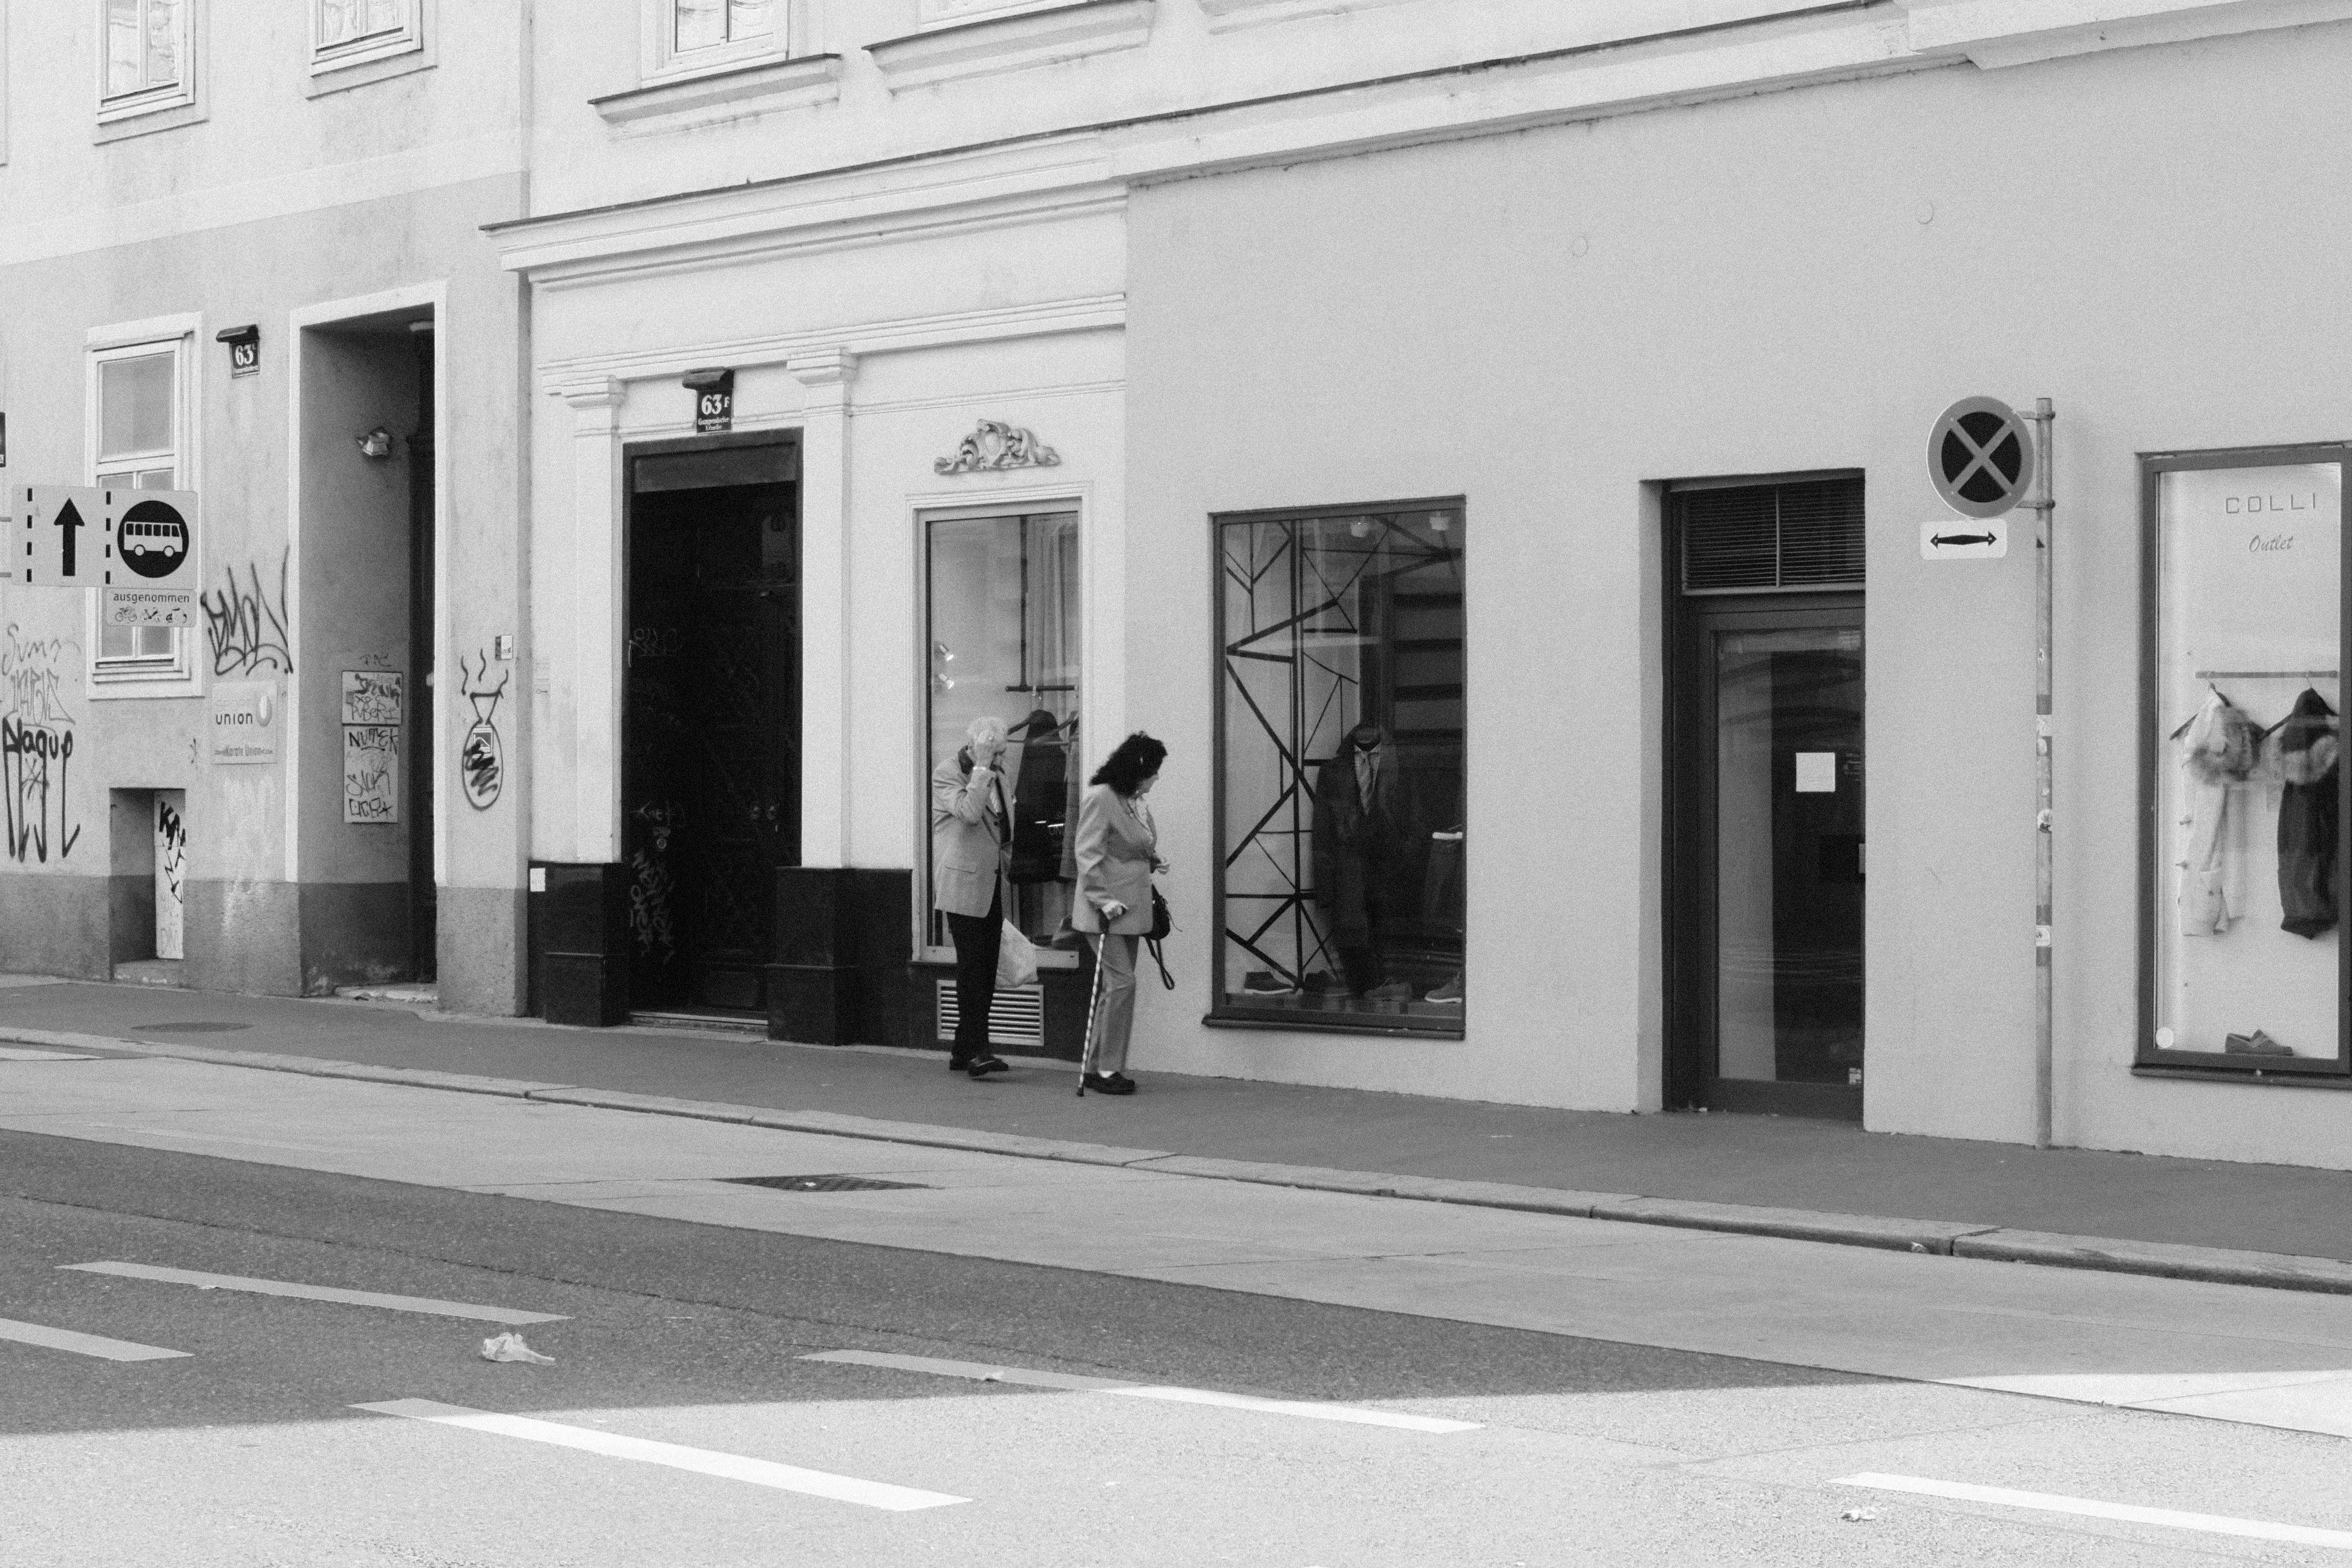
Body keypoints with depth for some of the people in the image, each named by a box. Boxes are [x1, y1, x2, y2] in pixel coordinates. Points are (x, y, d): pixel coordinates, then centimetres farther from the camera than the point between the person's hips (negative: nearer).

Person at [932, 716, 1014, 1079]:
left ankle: (963, 1052, 13)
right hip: (962, 884, -8)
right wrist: (981, 767, -24)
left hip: (992, 882, 8)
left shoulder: (996, 773, 15)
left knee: (985, 970, 7)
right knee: (972, 968, -13)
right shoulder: (946, 774, -10)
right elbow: (969, 812, -27)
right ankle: (976, 1051, -16)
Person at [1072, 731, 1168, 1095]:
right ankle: (1108, 1068, -7)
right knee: (1121, 981, -13)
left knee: (1116, 986, 9)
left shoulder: (1136, 803, 14)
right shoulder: (1100, 798, -13)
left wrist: (1153, 861, 9)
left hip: (1131, 908, 9)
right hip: (1107, 910, -9)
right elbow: (1088, 855, -17)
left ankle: (1097, 1067, 15)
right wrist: (1104, 900, -23)